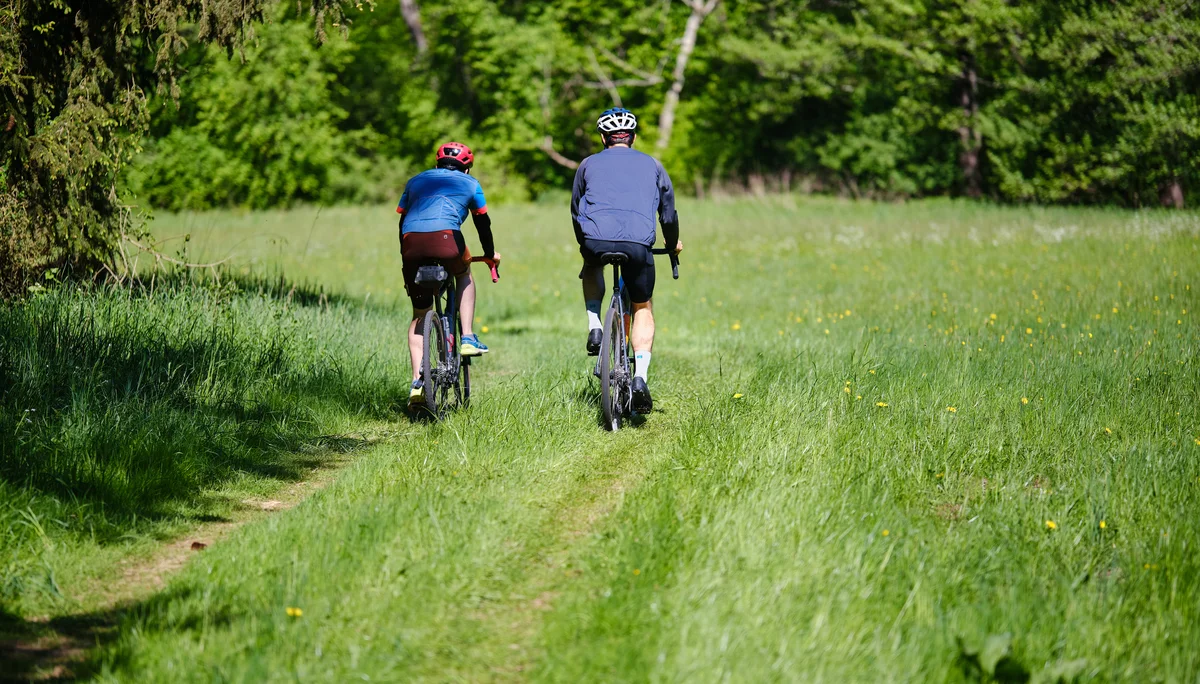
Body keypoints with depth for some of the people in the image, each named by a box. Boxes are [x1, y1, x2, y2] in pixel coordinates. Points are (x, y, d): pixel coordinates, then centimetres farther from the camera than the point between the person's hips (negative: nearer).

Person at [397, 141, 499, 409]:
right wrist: (490, 254, 47)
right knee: (464, 275, 33)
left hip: (411, 242, 2)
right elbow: (482, 222, 32)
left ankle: (417, 380, 5)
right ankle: (467, 338, 20)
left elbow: (402, 220, 32)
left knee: (419, 314, 14)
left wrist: (406, 256, 43)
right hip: (445, 236, -2)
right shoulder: (469, 183, 24)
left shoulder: (415, 181, 31)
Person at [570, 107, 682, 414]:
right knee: (643, 308, 19)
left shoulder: (589, 165, 23)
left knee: (592, 269, 38)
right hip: (638, 243, 0)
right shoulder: (651, 165, 23)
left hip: (596, 238, 0)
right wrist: (673, 244, 48)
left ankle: (594, 326, 16)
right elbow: (668, 213, 29)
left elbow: (575, 212, 31)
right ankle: (641, 377, -1)